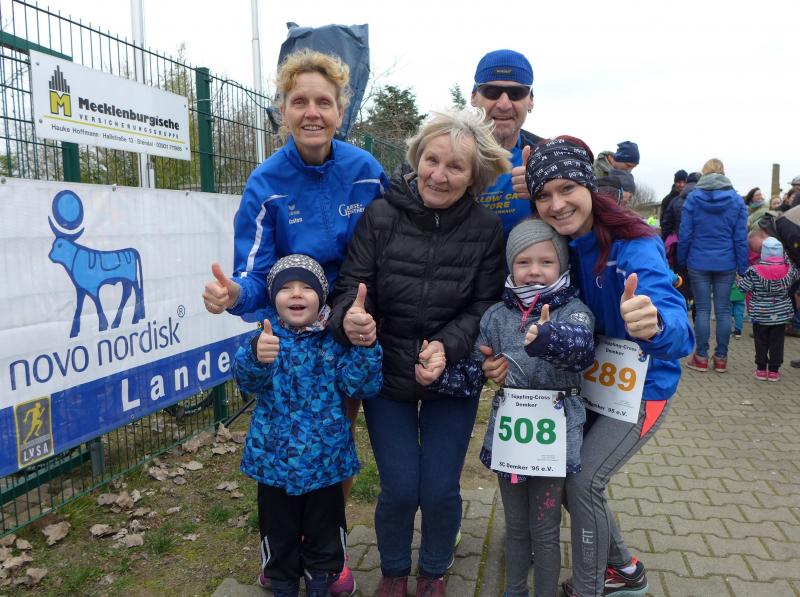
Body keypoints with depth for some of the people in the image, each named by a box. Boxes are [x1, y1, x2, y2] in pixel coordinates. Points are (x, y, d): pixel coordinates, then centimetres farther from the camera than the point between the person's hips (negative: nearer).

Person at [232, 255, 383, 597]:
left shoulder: (336, 340, -8)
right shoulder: (269, 338, -10)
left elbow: (361, 387, -16)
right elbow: (247, 379, -26)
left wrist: (364, 348, -34)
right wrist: (256, 357, -50)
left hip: (325, 460, 0)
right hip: (275, 460, 0)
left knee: (325, 534, 19)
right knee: (279, 534, 19)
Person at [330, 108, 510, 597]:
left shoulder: (487, 229, -10)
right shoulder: (381, 216, -13)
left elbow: (487, 305, -9)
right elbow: (352, 285, -12)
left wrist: (448, 346, -25)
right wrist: (350, 317, -34)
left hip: (453, 378, 1)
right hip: (386, 374, 0)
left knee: (441, 491, 6)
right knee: (400, 491, 3)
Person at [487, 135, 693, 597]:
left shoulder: (634, 247, -29)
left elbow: (679, 330, -41)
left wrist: (655, 325, -65)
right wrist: (510, 357, -24)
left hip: (642, 387, -6)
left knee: (584, 481, -10)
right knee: (561, 473, 10)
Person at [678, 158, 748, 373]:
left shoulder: (693, 198, -3)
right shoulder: (736, 200, 1)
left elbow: (685, 234, -4)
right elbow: (740, 238, 0)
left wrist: (682, 260, 6)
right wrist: (742, 267, 4)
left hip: (699, 263, -1)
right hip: (726, 264, 1)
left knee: (702, 309, 5)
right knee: (723, 310, 7)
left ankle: (701, 358, 9)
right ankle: (721, 358, 13)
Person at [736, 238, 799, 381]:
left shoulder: (754, 271, -16)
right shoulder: (788, 269, -8)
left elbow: (743, 287, -11)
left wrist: (738, 279, 10)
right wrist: (787, 260, 23)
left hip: (760, 315, -2)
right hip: (780, 314, 2)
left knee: (761, 341, 10)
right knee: (777, 342, 10)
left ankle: (761, 369, 15)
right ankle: (774, 370, 14)